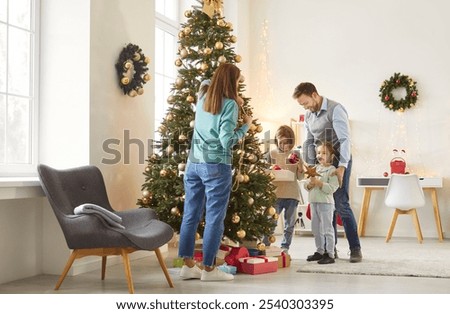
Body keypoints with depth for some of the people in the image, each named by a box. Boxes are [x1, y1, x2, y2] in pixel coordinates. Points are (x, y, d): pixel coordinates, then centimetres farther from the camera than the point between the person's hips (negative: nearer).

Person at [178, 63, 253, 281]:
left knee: (191, 214, 8)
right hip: (216, 167, -7)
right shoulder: (229, 104, -9)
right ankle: (208, 268, 6)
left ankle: (188, 265, 13)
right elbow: (226, 140, -14)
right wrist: (245, 126, -1)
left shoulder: (202, 101, 11)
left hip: (193, 164, 7)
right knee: (214, 218, 1)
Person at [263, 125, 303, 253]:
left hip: (292, 194, 2)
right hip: (276, 193, -2)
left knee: (290, 223, 7)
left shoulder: (295, 155, 7)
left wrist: (300, 167, -12)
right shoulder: (272, 154, 4)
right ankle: (265, 246, 3)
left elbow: (300, 177, 7)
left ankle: (285, 248, 16)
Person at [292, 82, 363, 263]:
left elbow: (345, 139, -21)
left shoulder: (335, 110, -14)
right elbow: (308, 142, 15)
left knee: (341, 204, -12)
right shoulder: (308, 116, 11)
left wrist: (342, 166, -28)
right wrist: (309, 166, 4)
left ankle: (355, 248, -5)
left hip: (339, 161, -7)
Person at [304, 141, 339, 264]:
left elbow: (332, 188, -18)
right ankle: (320, 251, 27)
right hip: (314, 202, 7)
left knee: (327, 229, -3)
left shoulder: (332, 170, -9)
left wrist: (319, 183, -23)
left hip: (326, 202, -7)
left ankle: (330, 254, 2)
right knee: (316, 229, 15)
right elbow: (306, 185, 12)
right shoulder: (315, 168, 12)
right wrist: (310, 184, -10)